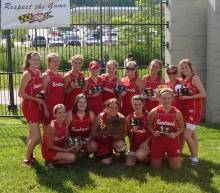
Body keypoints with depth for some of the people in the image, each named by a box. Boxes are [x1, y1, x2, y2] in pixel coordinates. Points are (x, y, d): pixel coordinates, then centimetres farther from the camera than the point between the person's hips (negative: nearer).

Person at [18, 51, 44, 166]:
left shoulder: (38, 72, 7)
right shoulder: (27, 74, -15)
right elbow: (20, 93, -16)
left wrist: (40, 99, 2)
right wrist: (36, 99, -16)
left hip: (37, 105, 8)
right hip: (28, 106, -8)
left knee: (32, 133, 17)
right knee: (36, 136, -9)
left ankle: (30, 155, 29)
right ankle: (27, 158, 6)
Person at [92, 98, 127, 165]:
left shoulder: (121, 118, -15)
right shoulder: (100, 117, -17)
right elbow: (93, 132, -11)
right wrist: (101, 135, -30)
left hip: (115, 140, 1)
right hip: (102, 141, -1)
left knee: (120, 144, -33)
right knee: (106, 162, -11)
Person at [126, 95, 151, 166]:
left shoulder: (147, 116, -7)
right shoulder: (130, 117, 2)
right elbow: (128, 134, 7)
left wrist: (146, 142, -18)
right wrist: (132, 130, -14)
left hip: (145, 143, -3)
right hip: (134, 144, 4)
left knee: (139, 155, -33)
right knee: (129, 164, -11)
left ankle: (147, 158, 2)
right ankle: (136, 157, 21)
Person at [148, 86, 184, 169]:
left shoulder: (177, 112, -9)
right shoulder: (154, 111, -9)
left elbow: (182, 127, 3)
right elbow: (149, 125, 4)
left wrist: (175, 134, -15)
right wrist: (153, 132, -15)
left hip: (172, 141, 0)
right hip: (158, 141, 0)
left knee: (176, 167, -1)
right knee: (155, 166, 6)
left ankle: (169, 156, 32)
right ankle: (162, 155, 39)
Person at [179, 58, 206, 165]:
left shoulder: (194, 77, -11)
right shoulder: (184, 80, 11)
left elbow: (203, 94, -17)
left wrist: (187, 97, -17)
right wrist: (181, 96, -3)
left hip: (195, 109, -8)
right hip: (187, 109, 8)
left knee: (187, 135, -12)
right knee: (192, 134, 12)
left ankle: (194, 157, 1)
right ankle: (195, 156, 21)